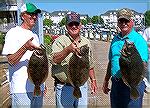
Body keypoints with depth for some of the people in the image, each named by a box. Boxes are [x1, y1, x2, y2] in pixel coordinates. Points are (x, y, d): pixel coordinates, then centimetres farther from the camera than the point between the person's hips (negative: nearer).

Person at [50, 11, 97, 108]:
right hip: (64, 88, -4)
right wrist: (68, 49, -35)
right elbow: (54, 60, -22)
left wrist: (93, 80, 17)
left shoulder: (86, 42, 11)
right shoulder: (60, 41, -6)